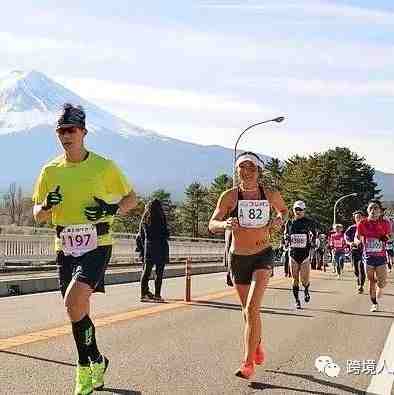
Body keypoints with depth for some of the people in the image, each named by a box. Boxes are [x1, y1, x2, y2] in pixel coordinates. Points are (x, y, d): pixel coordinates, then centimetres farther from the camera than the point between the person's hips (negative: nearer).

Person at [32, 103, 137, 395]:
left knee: (74, 301, -23)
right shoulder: (50, 171, 7)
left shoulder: (104, 166, -4)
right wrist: (47, 206, -11)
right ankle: (95, 363, 33)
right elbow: (38, 216, 12)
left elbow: (131, 198, 7)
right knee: (78, 312, 11)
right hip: (65, 248, 5)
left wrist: (112, 209, -14)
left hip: (97, 245, -5)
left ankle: (87, 365, -1)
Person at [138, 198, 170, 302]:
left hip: (148, 246, 5)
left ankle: (144, 293, 8)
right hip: (160, 247, -5)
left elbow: (141, 235, 9)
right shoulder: (160, 218, -9)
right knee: (159, 273, 0)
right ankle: (157, 295, -1)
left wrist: (144, 246, 16)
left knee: (146, 271, 9)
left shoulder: (144, 219, 6)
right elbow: (166, 234, -10)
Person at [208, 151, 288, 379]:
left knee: (252, 309, -17)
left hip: (263, 256, -1)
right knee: (248, 310, 16)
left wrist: (279, 220, -6)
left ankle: (249, 363, -9)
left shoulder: (270, 194, -4)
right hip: (238, 258, 2)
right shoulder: (230, 196, -8)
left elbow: (283, 209, 17)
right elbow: (212, 224, -9)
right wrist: (225, 224, -31)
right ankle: (258, 344, 45)